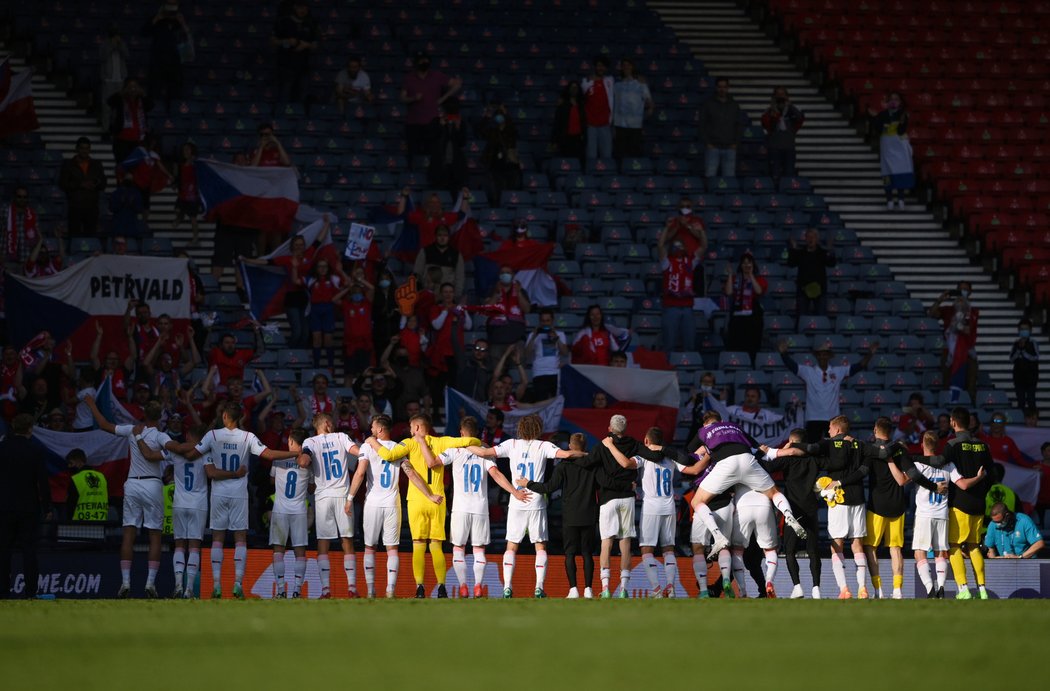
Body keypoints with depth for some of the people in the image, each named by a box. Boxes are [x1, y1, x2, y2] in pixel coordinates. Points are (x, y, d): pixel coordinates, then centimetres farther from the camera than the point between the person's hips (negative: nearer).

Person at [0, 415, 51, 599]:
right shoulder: (36, 450, -7)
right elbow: (42, 481, -7)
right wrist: (47, 508, -1)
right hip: (29, 507, -1)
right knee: (29, 549, 1)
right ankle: (30, 590, -2)